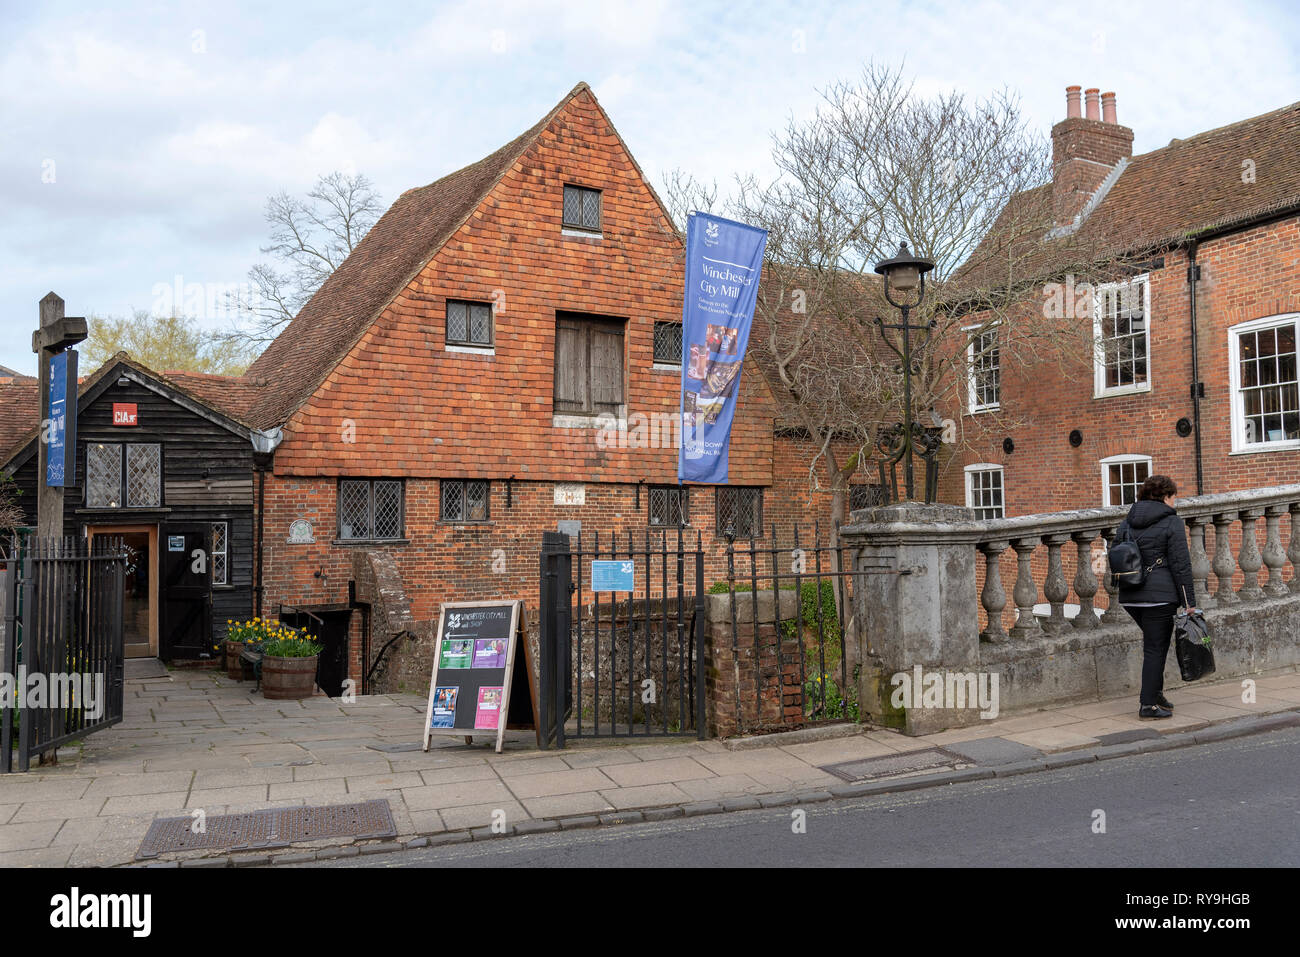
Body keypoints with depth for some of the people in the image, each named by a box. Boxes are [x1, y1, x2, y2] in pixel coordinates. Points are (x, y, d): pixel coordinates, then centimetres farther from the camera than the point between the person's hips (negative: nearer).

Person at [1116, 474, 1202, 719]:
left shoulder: (1128, 522, 13)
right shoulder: (1172, 522, -6)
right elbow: (1181, 565, -9)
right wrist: (1189, 602, -6)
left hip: (1129, 596, 6)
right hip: (1159, 594, -6)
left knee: (1154, 642, 22)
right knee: (1156, 647, 0)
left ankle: (1155, 692, 21)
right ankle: (1148, 704, 2)